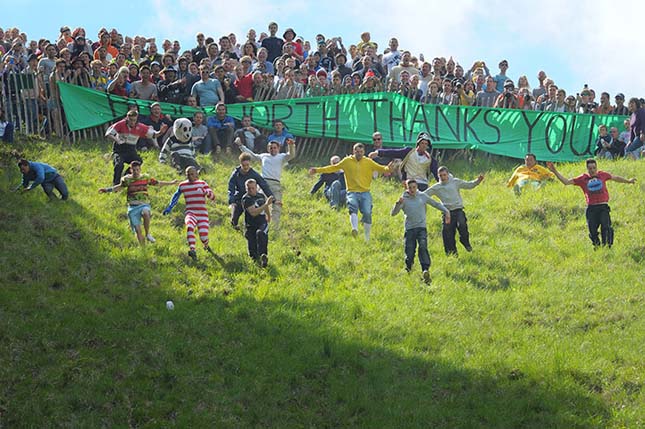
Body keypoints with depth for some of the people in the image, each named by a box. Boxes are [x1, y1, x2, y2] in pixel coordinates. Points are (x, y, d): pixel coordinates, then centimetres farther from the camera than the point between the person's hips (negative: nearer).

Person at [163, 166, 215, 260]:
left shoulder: (202, 183, 2)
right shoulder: (182, 185, 7)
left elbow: (212, 197, -7)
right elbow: (176, 196, 25)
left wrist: (205, 192, -28)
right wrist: (169, 208, 21)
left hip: (202, 214, -1)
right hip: (190, 213, 1)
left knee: (204, 237, -13)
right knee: (189, 227, -34)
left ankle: (206, 246, 26)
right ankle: (192, 250, -44)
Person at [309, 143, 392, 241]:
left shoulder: (368, 162, 10)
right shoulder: (347, 161, 9)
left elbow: (380, 168, 7)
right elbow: (334, 167, 14)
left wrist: (387, 169, -16)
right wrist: (318, 170, 10)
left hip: (365, 193, 1)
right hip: (352, 192, -1)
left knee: (367, 213, -12)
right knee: (353, 207, -29)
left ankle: (367, 238, 3)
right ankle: (355, 229, -49)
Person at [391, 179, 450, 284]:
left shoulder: (422, 196, 7)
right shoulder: (404, 199, 2)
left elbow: (436, 204, 21)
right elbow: (393, 213, -6)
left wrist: (446, 211, 14)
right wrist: (398, 204, -23)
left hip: (421, 228, 0)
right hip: (409, 229, 0)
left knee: (423, 247, -23)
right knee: (409, 253, -3)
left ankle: (426, 270, -36)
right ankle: (408, 271, 25)